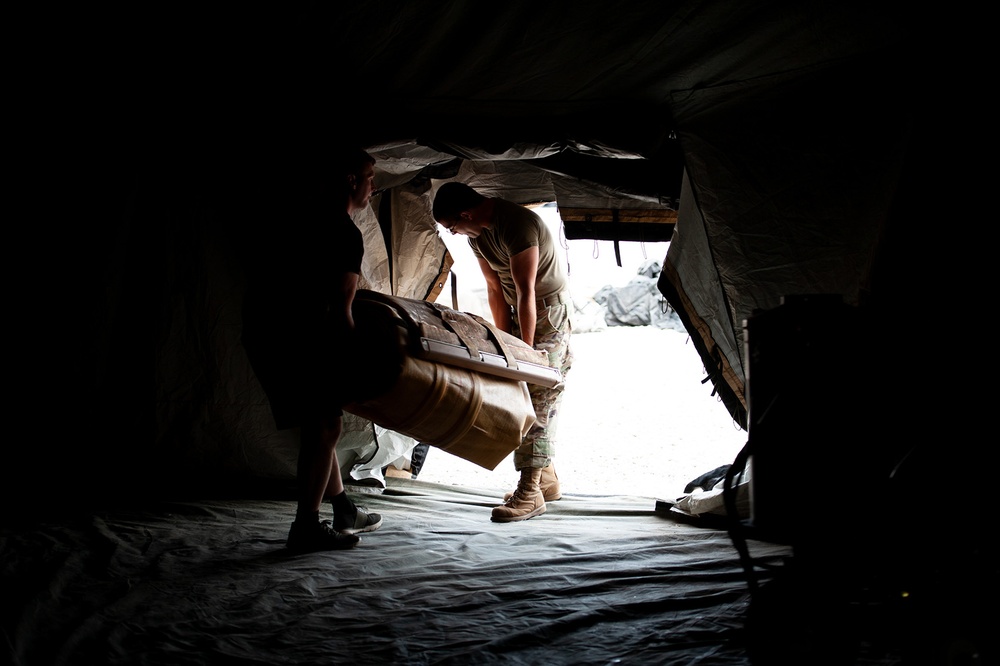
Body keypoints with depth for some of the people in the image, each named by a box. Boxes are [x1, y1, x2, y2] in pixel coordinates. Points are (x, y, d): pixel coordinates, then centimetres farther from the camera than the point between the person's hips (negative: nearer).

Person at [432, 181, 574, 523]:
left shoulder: (517, 224, -27)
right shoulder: (477, 234, 2)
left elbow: (525, 293, -27)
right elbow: (495, 289, 6)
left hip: (549, 312, -9)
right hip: (519, 313, 9)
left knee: (539, 396, -13)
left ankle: (529, 491, -15)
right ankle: (546, 478, 20)